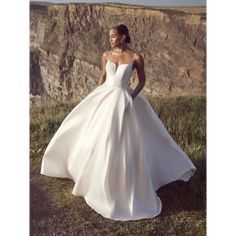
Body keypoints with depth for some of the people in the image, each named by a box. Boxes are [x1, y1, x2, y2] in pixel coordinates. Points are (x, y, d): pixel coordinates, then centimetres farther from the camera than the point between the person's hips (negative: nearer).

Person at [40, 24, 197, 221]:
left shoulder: (136, 57, -7)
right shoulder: (106, 55, 4)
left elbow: (142, 80, 0)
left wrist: (132, 98, -11)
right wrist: (95, 96, 13)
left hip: (123, 100, -4)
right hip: (104, 98, 5)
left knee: (124, 142, -1)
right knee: (95, 135, 12)